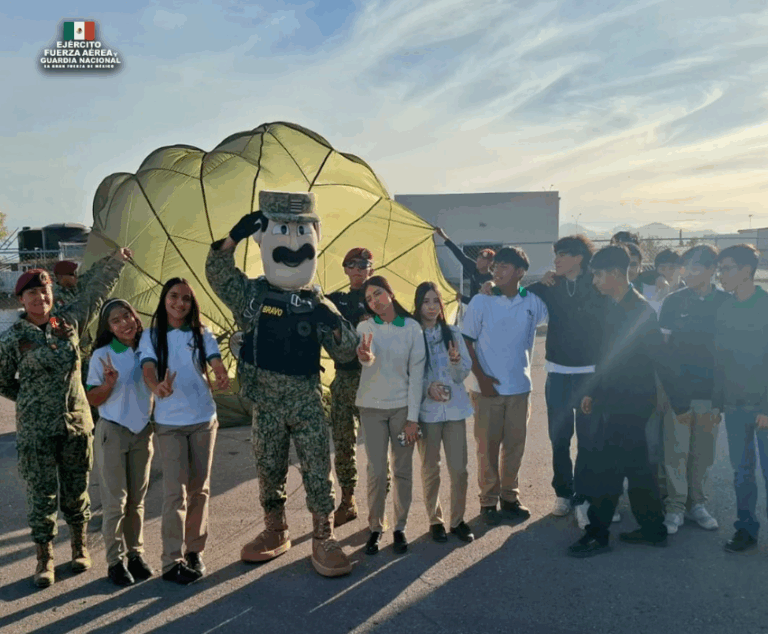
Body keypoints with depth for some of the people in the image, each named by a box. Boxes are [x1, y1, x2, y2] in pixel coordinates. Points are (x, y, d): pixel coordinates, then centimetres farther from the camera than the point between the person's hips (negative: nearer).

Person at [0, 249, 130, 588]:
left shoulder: (68, 320, 2)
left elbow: (96, 292, 18)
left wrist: (116, 260, 25)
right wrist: (33, 400, 7)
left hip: (77, 422, 3)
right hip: (36, 430, -3)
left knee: (76, 490, 13)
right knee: (42, 495, 5)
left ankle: (79, 547, 31)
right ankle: (44, 559, 21)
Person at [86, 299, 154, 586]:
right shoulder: (102, 355, -10)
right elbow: (92, 399, -6)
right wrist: (109, 384, -25)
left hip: (143, 432, 3)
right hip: (112, 432, -3)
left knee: (137, 498, 12)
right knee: (116, 500, 1)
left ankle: (135, 553, 25)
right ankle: (115, 560, 14)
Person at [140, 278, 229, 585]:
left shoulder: (202, 334, 4)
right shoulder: (151, 336, 0)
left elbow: (216, 363, -9)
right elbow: (148, 369, -15)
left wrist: (223, 377, -34)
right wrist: (157, 387, -38)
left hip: (203, 419, 2)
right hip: (169, 423, -2)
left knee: (199, 488, 10)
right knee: (175, 492, -5)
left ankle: (194, 550, 25)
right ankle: (172, 561, 4)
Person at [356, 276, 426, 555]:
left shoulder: (412, 327, -3)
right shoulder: (366, 327, -1)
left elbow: (416, 372, -4)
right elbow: (369, 358, -18)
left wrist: (413, 417, -8)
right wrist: (367, 358, -44)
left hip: (403, 406, 0)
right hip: (372, 406, 0)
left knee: (402, 470, 6)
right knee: (376, 471, 1)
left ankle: (400, 527, 22)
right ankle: (375, 527, 18)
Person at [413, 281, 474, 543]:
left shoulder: (453, 333, 6)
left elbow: (464, 373, 4)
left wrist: (455, 360, -16)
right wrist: (427, 387, -17)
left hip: (454, 408, 2)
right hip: (426, 410, -2)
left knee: (459, 468, 2)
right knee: (430, 469, 7)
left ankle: (458, 520, 19)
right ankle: (435, 520, 24)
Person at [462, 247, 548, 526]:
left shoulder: (533, 302, -1)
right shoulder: (480, 302, -4)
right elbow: (467, 341, -2)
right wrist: (481, 376, -9)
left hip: (520, 387, 2)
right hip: (488, 387, -2)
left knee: (515, 445, 11)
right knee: (487, 446, 5)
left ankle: (510, 496, 27)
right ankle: (488, 500, 19)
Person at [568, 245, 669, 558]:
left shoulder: (639, 311, -17)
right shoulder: (617, 308, 11)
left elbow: (649, 361, -19)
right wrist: (593, 392, 16)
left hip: (627, 405, -9)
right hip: (613, 401, 9)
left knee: (601, 467, -3)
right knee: (636, 466, 17)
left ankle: (598, 534, 10)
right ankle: (653, 529, 30)